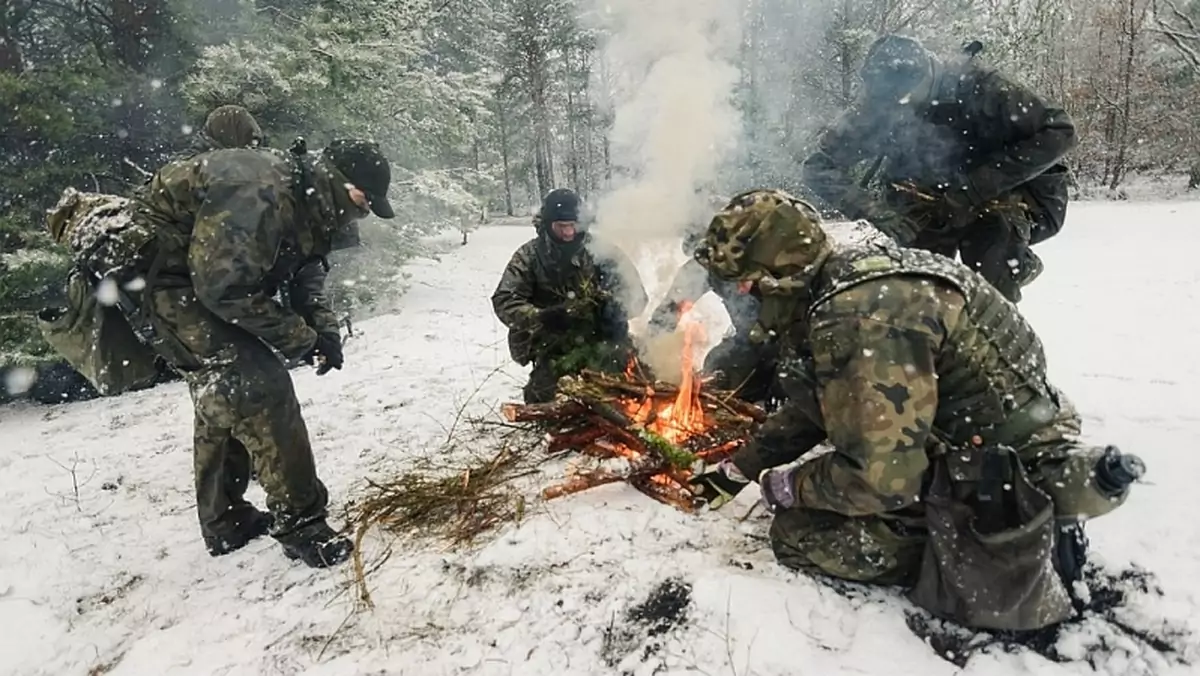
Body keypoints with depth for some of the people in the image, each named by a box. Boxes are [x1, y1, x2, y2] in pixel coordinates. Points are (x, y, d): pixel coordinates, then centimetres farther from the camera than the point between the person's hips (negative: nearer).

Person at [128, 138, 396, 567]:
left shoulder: (305, 201, 0)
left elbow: (301, 276, 8)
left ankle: (224, 524, 30)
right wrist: (301, 339, -24)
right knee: (260, 390, -17)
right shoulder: (259, 195, -31)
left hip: (202, 283, 11)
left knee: (221, 398, 16)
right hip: (167, 284, -11)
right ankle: (299, 523, -8)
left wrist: (324, 329, -9)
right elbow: (226, 289, -32)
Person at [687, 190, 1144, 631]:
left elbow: (881, 478, -28)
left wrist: (786, 486, -10)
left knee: (798, 535, -8)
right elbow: (809, 410, 15)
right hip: (957, 444, 10)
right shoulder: (846, 278, 2)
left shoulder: (859, 318, -30)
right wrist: (739, 470, 17)